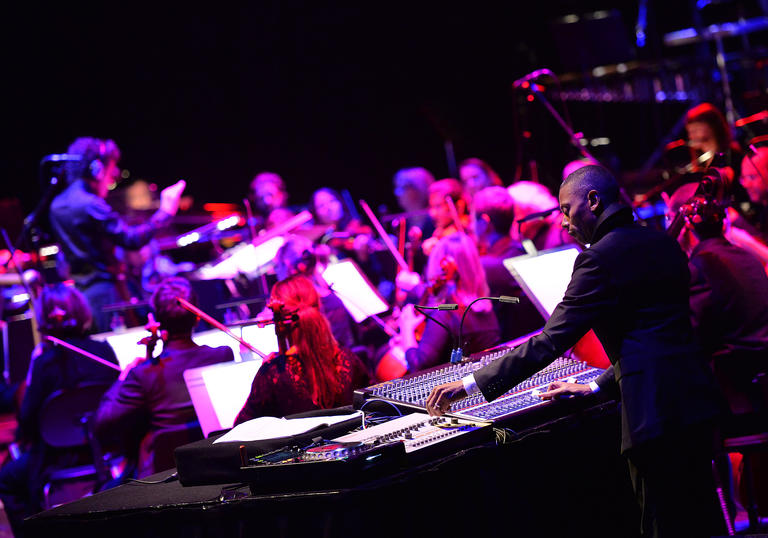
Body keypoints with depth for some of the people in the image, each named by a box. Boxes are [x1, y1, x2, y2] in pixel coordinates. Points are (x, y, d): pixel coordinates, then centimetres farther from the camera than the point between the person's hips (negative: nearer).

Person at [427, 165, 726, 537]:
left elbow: (550, 342, -14)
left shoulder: (599, 258, -11)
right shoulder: (662, 244, 15)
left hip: (657, 411, -9)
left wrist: (471, 384, -9)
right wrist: (598, 386, 23)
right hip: (696, 398, 9)